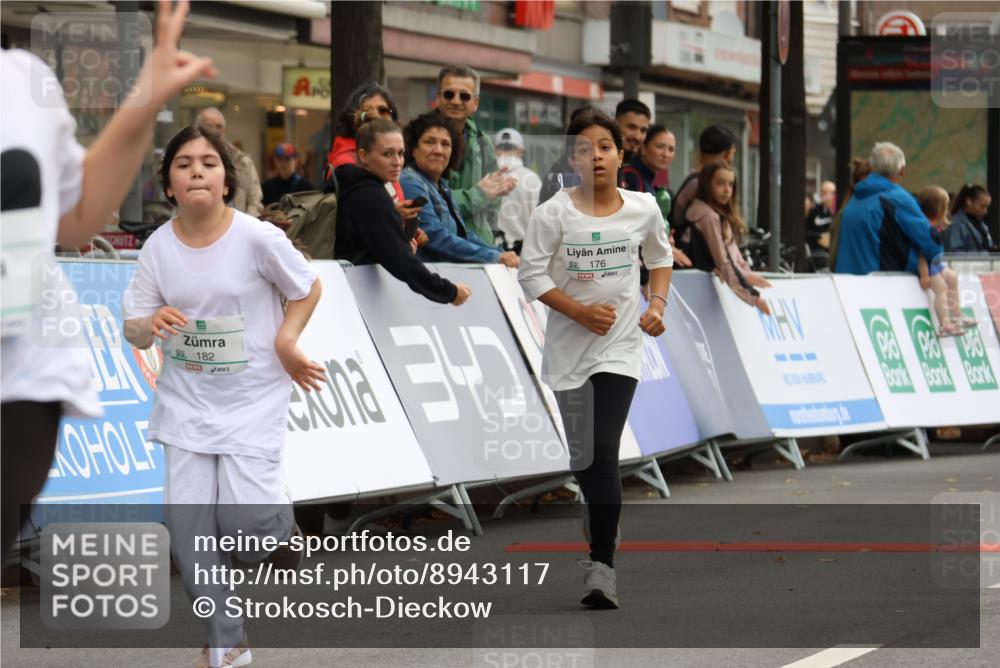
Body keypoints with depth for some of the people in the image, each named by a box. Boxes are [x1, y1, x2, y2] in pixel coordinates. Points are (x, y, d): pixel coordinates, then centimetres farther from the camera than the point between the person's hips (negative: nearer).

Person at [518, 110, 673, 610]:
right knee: (581, 456, 6)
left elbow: (661, 257, 16)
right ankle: (600, 526, 34)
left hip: (620, 347, -1)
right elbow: (531, 273, -7)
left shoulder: (644, 210, -2)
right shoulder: (554, 213, -8)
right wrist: (580, 312, -16)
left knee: (603, 451, -13)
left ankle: (602, 567, -11)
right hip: (568, 346, 1)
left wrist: (657, 304, 1)